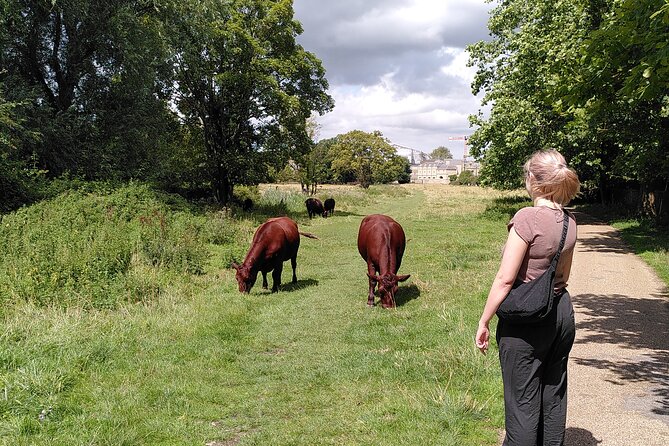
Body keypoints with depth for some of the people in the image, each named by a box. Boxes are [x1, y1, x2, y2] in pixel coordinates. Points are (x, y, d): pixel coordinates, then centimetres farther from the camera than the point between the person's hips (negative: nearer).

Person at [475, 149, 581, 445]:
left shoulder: (528, 218, -18)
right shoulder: (568, 221, 4)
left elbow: (505, 279, -18)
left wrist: (483, 323, -10)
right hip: (562, 314, 7)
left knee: (522, 401, 3)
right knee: (554, 394, 18)